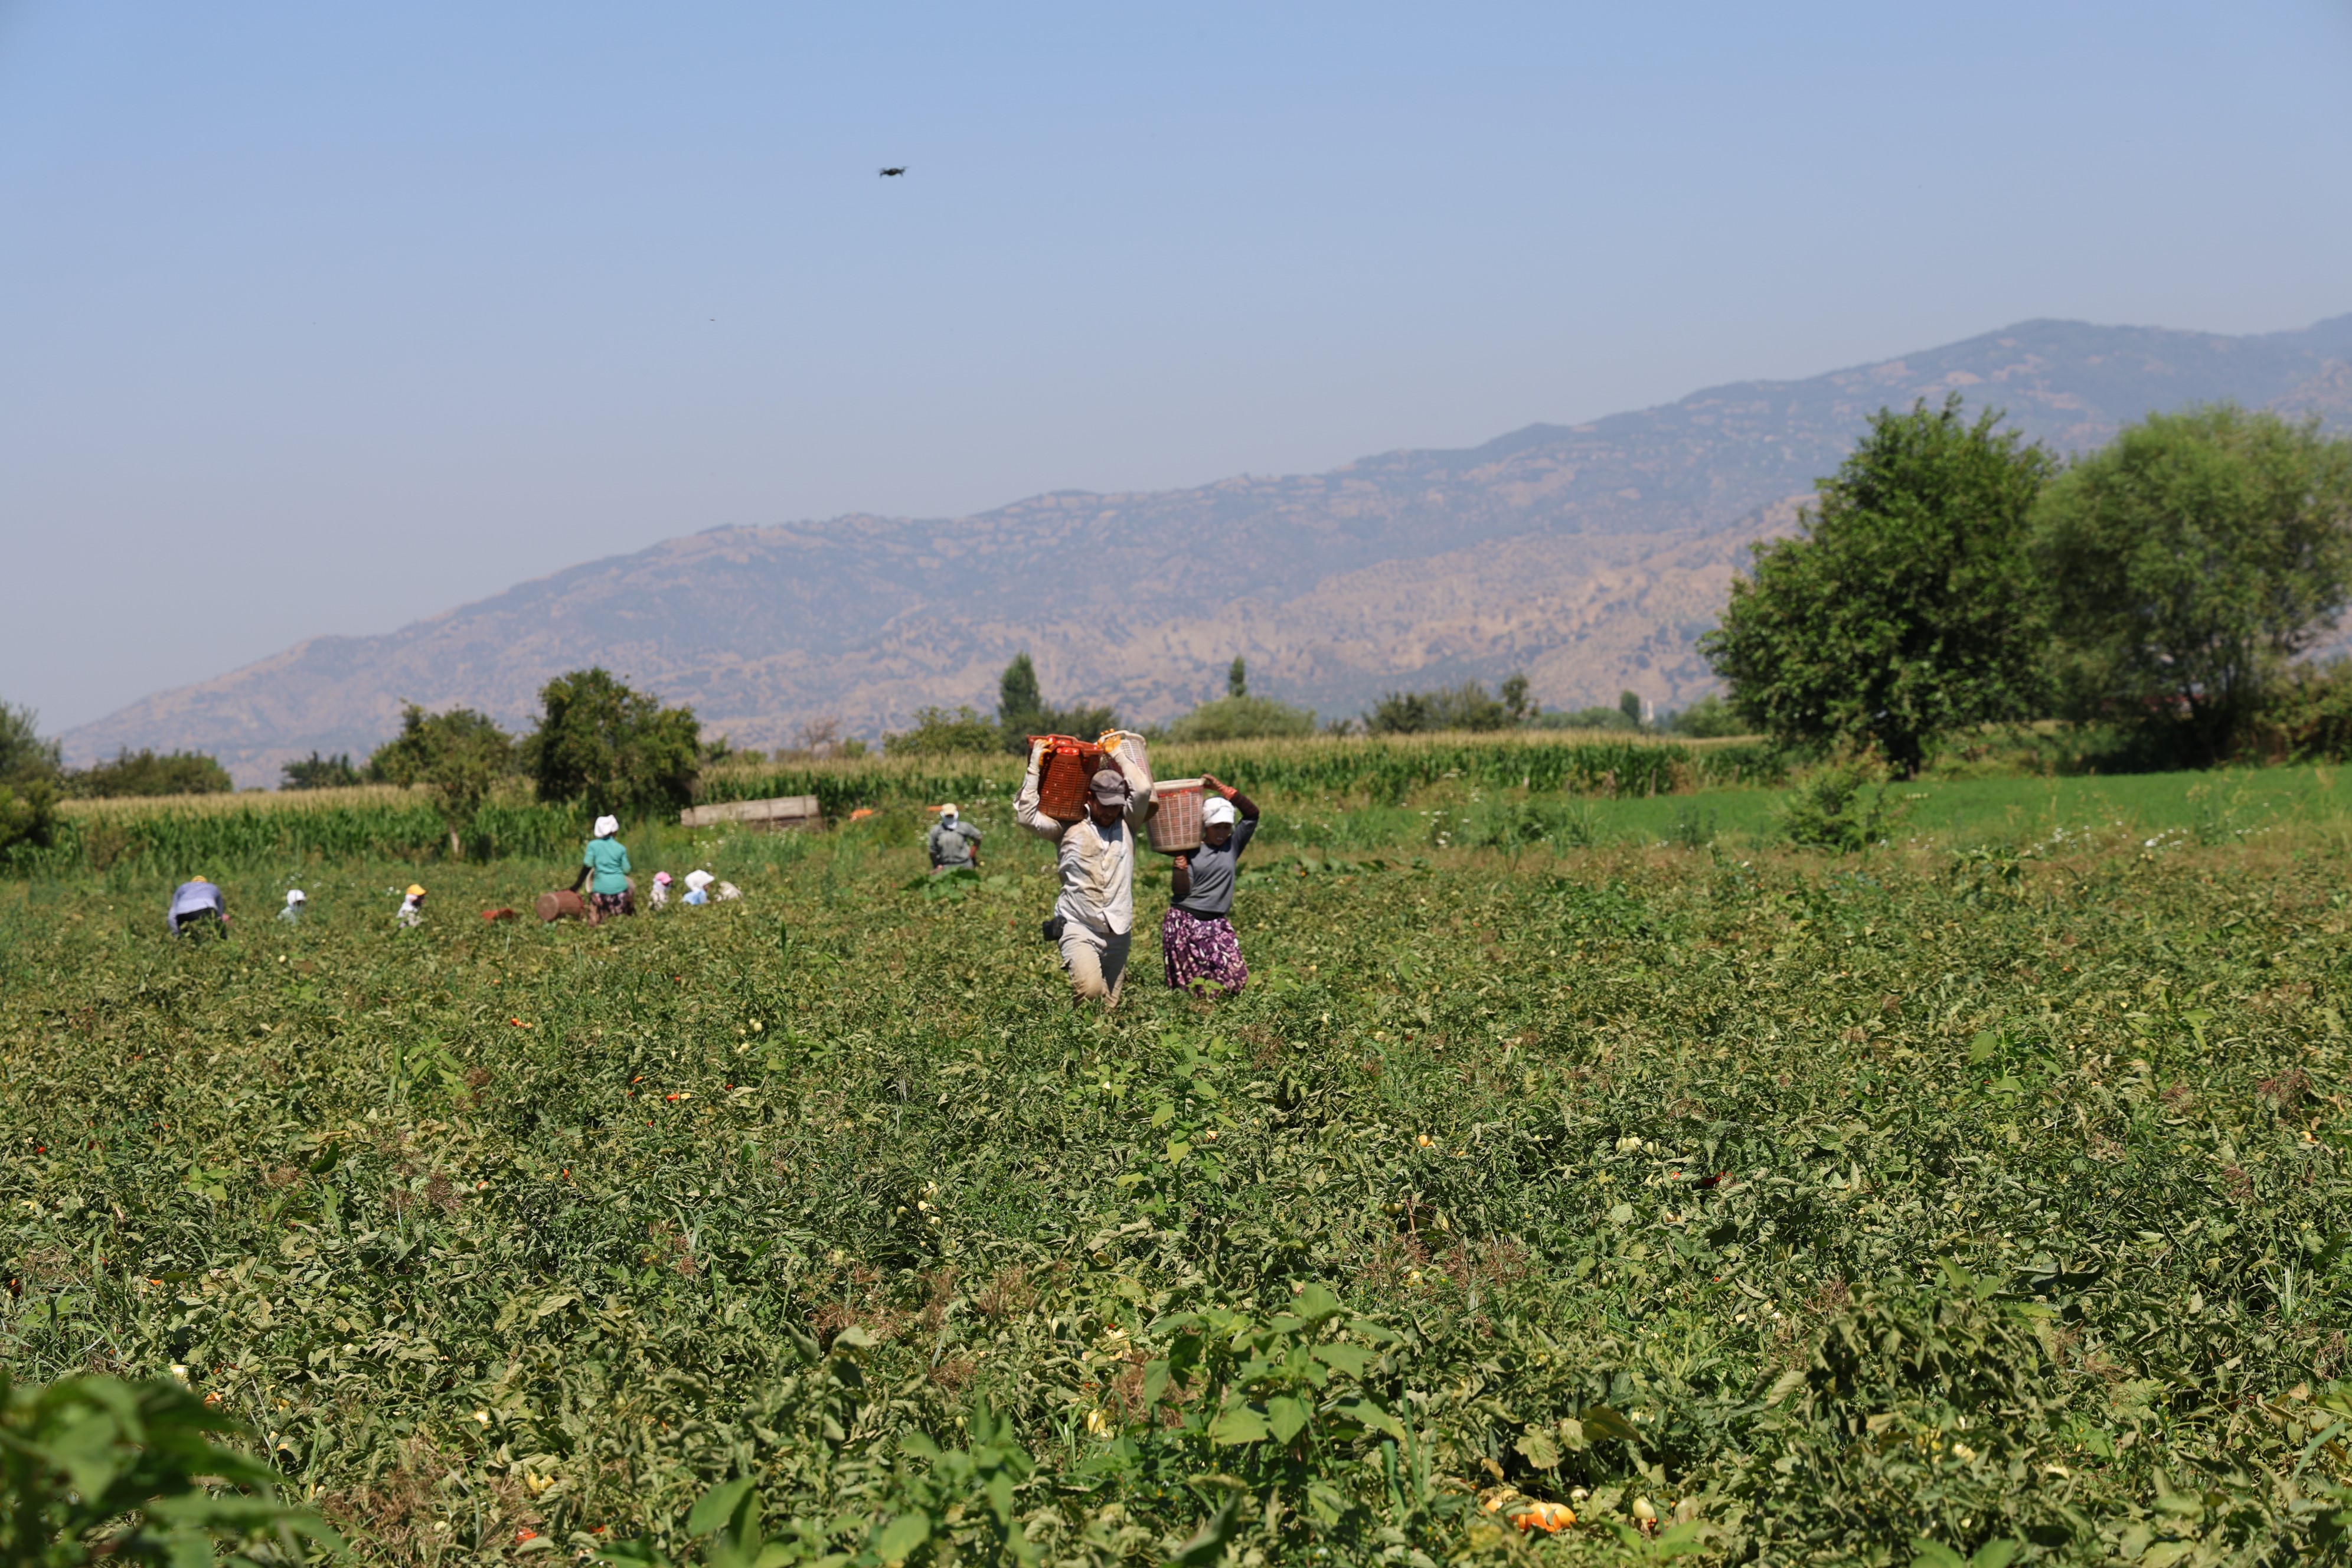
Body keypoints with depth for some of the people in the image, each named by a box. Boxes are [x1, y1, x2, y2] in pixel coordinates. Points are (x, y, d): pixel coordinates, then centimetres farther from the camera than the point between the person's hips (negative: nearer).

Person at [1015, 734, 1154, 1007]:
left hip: (1118, 933, 3)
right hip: (1079, 929, -3)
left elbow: (1143, 789, -3)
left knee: (1111, 1007, 4)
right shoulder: (1069, 828, 4)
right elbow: (1026, 815, -5)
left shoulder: (1127, 825, 10)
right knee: (1089, 989, -27)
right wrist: (1035, 767, -5)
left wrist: (1118, 754, 5)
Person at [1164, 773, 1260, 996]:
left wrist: (1220, 788, -10)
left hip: (1217, 925, 3)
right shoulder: (1192, 851, -2)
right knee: (1188, 986, 0)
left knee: (1234, 981, -6)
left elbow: (1252, 813, -5)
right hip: (1185, 924, -3)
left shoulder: (1232, 846, 5)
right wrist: (1180, 858, -17)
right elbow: (1181, 891, -10)